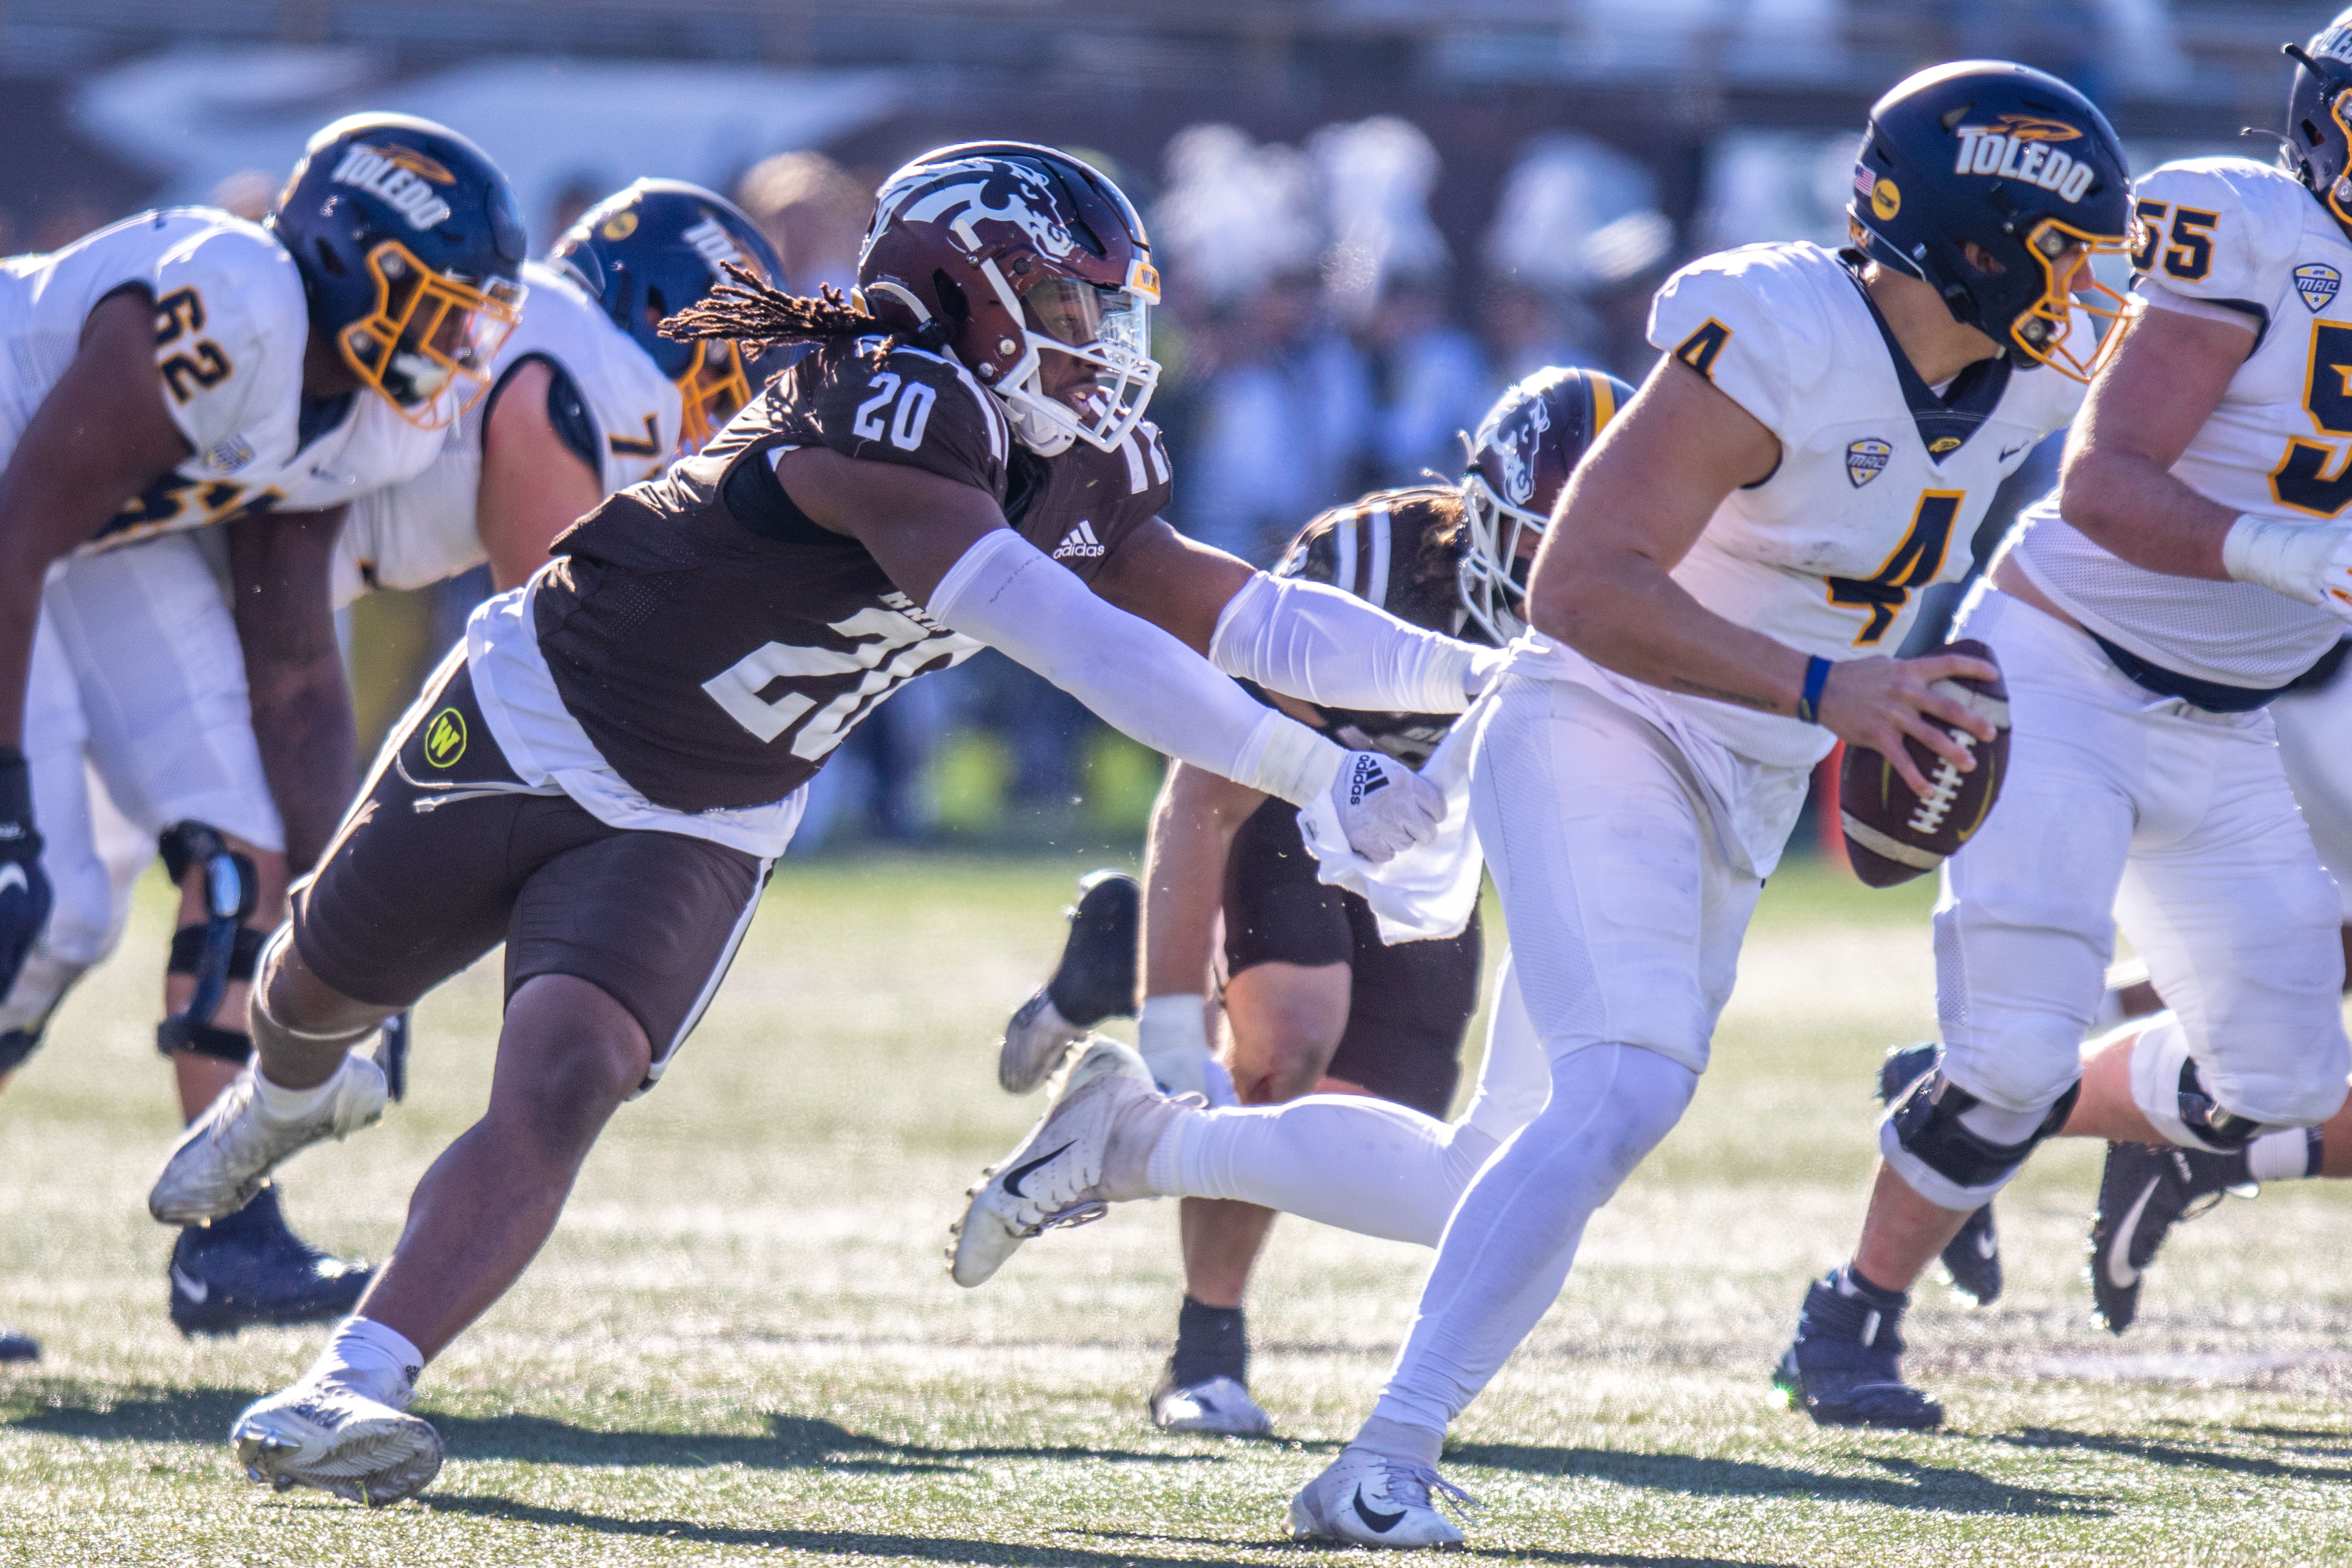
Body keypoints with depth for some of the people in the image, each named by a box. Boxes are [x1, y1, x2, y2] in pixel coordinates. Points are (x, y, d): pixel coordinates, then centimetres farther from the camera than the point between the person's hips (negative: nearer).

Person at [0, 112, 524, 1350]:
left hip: (118, 529, 9)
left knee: (246, 851, -2)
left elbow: (292, 676, 2)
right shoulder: (222, 316, -32)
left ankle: (228, 1239, 3)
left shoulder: (372, 421, -5)